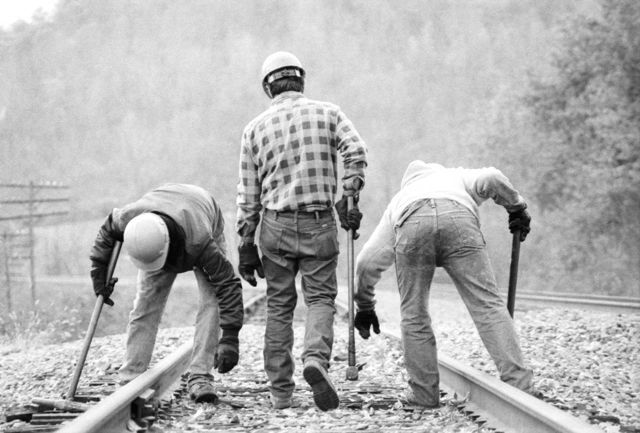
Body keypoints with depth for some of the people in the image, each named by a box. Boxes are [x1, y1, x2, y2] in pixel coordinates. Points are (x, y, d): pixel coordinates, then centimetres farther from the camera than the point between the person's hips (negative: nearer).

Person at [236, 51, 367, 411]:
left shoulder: (255, 128, 7)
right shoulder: (327, 113, 4)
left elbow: (248, 193, 7)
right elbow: (357, 152, -12)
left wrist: (247, 244, 10)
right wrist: (348, 197, -6)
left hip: (276, 223, 2)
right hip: (320, 223, -2)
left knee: (279, 306, 10)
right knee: (321, 297, 5)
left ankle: (281, 392, 11)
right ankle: (316, 358, -24)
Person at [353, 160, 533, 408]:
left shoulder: (398, 200, 43)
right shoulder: (458, 177, 43)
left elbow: (366, 262, 35)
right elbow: (491, 179, 16)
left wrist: (364, 306, 46)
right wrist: (517, 207, 29)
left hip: (412, 225, 1)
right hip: (459, 220, -1)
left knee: (414, 313, 15)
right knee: (487, 304, 1)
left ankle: (424, 393, 18)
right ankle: (518, 385, -6)